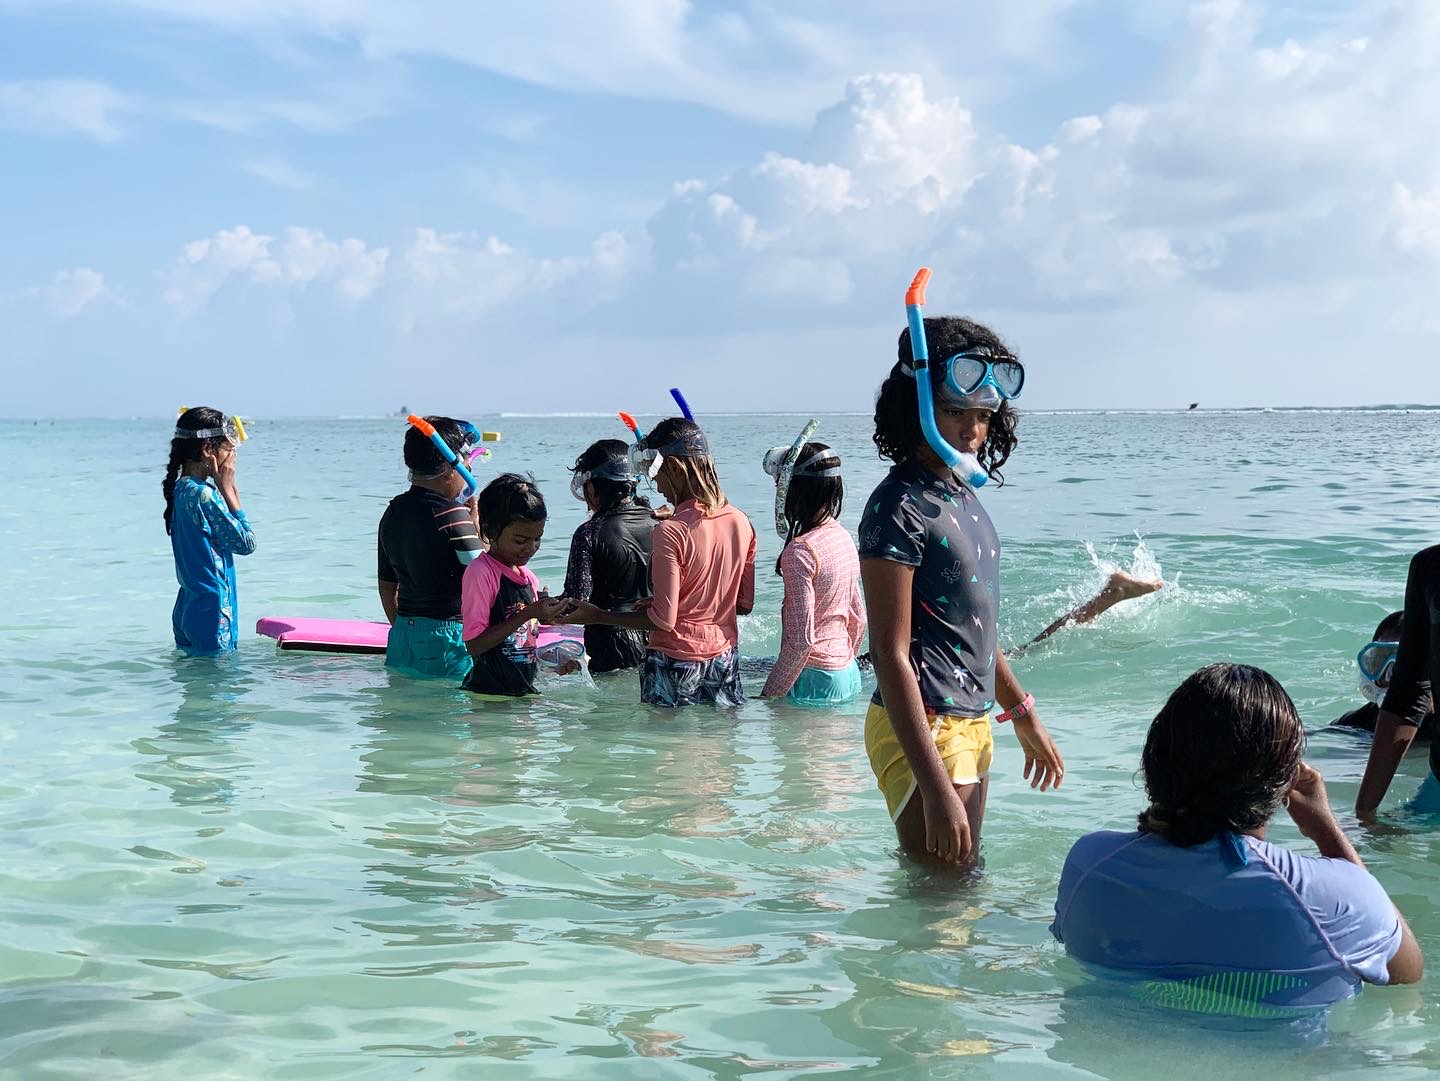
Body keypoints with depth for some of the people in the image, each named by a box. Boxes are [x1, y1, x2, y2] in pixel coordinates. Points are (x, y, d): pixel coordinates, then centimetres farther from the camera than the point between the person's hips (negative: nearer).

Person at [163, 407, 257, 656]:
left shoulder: (180, 489, 10)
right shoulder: (203, 495, -19)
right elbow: (246, 543, -11)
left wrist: (228, 489, 7)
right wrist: (227, 489, -8)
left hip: (188, 607, 10)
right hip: (211, 611, -10)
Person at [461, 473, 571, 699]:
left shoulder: (528, 577, 13)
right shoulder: (480, 572, -11)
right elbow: (475, 644, -17)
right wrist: (527, 614, -18)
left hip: (525, 689, 7)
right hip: (489, 693, -7)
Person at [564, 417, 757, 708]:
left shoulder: (671, 531, -19)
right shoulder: (741, 523, 0)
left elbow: (663, 619, -18)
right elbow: (745, 604, 8)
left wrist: (597, 616, -9)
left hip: (676, 661, -6)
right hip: (725, 655, 6)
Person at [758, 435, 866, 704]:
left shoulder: (800, 551, -19)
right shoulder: (843, 536, 7)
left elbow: (801, 640, -20)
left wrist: (770, 695, -13)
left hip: (815, 680, -8)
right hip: (848, 674, 8)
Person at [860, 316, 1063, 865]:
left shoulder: (963, 496, 11)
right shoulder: (900, 507, -17)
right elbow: (890, 654, -22)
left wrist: (1022, 715, 27)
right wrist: (935, 788, -26)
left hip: (972, 723, 10)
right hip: (923, 731, -10)